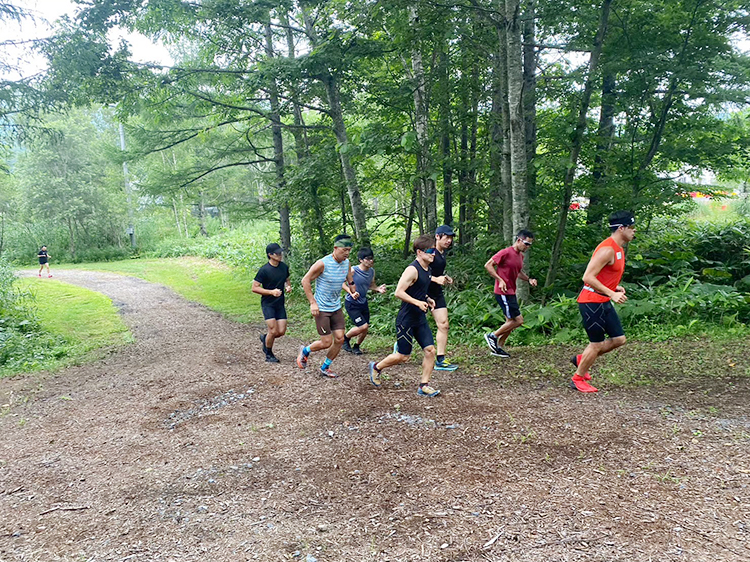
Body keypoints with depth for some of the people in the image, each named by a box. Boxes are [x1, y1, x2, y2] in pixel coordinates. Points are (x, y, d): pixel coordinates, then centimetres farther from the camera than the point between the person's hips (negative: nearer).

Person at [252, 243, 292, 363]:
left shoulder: (284, 267, 4)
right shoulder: (264, 270, -15)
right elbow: (254, 288, -13)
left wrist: (288, 286, -1)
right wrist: (271, 292, -22)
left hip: (280, 304, 6)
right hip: (268, 304, -5)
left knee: (281, 331, 0)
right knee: (273, 331, -10)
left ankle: (264, 338, 31)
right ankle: (269, 355, 14)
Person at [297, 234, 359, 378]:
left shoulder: (346, 263, 1)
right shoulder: (323, 263, -19)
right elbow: (305, 281, -13)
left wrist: (352, 292, -1)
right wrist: (313, 303, -16)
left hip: (336, 308, 7)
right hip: (322, 309, -6)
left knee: (339, 339, 2)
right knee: (327, 342, -5)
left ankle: (325, 368, 22)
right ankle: (305, 351, 26)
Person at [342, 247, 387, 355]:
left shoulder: (372, 271, -1)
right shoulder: (352, 270, -21)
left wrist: (378, 289, -7)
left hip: (363, 302, 6)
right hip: (351, 303, -6)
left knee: (365, 328, 7)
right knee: (362, 327, -12)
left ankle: (356, 346, 33)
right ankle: (345, 338, 16)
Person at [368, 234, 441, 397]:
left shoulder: (426, 269, 10)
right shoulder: (412, 270, -18)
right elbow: (399, 292, -23)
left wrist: (427, 299, 10)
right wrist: (418, 302, -26)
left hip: (420, 319, 8)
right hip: (406, 319, -8)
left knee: (430, 350, 0)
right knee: (403, 356, 2)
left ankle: (424, 385, 10)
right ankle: (376, 367, 26)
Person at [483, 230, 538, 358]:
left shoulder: (520, 256, 13)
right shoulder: (506, 252, -14)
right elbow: (488, 265, -14)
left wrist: (529, 279, 10)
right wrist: (500, 280, -19)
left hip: (511, 293, 10)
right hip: (503, 293, -10)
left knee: (511, 321, 12)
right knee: (518, 320, -10)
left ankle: (498, 347, 21)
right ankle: (492, 336, 4)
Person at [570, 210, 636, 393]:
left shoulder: (618, 249, 13)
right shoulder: (607, 249, -20)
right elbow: (587, 277, -25)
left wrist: (615, 287, 8)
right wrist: (611, 293, -25)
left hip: (604, 302, 10)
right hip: (592, 302, -10)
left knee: (619, 339, 10)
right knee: (597, 344, -1)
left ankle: (581, 359, 25)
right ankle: (577, 379, 17)